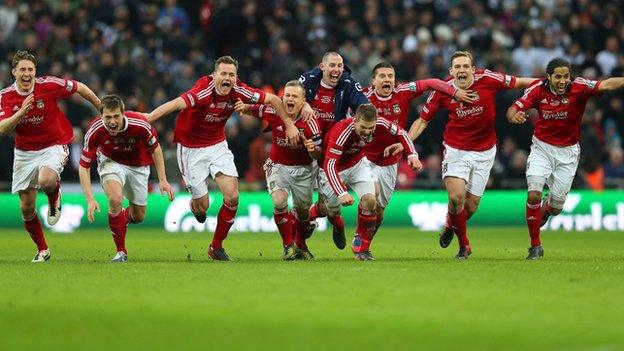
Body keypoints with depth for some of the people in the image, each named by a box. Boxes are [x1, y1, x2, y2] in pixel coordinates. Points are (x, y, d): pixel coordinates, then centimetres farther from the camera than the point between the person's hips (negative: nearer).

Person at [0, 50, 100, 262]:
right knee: (26, 207, 3)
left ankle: (54, 198, 3)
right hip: (25, 152, 3)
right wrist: (21, 112, -36)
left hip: (54, 146, -3)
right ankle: (42, 250, 22)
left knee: (46, 181, -35)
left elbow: (80, 88, 0)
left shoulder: (49, 85, -15)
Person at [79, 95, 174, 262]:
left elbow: (155, 148, -12)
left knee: (138, 216, 5)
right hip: (111, 161, -1)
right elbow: (84, 167, -24)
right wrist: (90, 199, -33)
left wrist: (163, 180, -13)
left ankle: (123, 216, 44)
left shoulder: (140, 124, -32)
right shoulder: (94, 131, -32)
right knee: (115, 199, -29)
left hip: (138, 165, 2)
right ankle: (121, 251, -13)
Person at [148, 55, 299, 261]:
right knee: (202, 206, -2)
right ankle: (195, 205, 39)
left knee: (232, 197, -10)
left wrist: (289, 125, 0)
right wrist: (148, 118, -59)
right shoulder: (204, 91, -29)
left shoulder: (238, 91, -13)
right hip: (191, 149, -4)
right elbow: (176, 104, -45)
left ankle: (216, 247, 8)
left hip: (218, 146, 4)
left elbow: (272, 99, 0)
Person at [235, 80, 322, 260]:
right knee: (279, 202, -23)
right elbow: (254, 110, 4)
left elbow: (319, 154, -14)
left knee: (303, 210, 10)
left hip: (302, 169, 0)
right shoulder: (274, 112, -15)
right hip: (278, 166, 0)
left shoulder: (310, 122, -19)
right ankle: (288, 245, -6)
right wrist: (245, 107, -18)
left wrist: (313, 149, -36)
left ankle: (300, 246, 37)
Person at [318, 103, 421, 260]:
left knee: (369, 200, -17)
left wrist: (412, 155, -17)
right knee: (332, 213, 1)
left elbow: (400, 132, -3)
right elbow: (329, 165, -45)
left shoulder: (379, 124, -25)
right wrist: (342, 193, -55)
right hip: (334, 170, -4)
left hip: (358, 163, 4)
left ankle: (362, 247, 0)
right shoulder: (342, 132, -40)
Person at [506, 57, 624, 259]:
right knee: (534, 194, -18)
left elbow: (606, 84, -34)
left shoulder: (579, 87, -19)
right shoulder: (538, 89, -14)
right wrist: (514, 115, -38)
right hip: (542, 147, 0)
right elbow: (513, 109, -14)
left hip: (568, 152, 0)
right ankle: (535, 246, -1)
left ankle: (544, 211, 45)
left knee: (556, 205, 4)